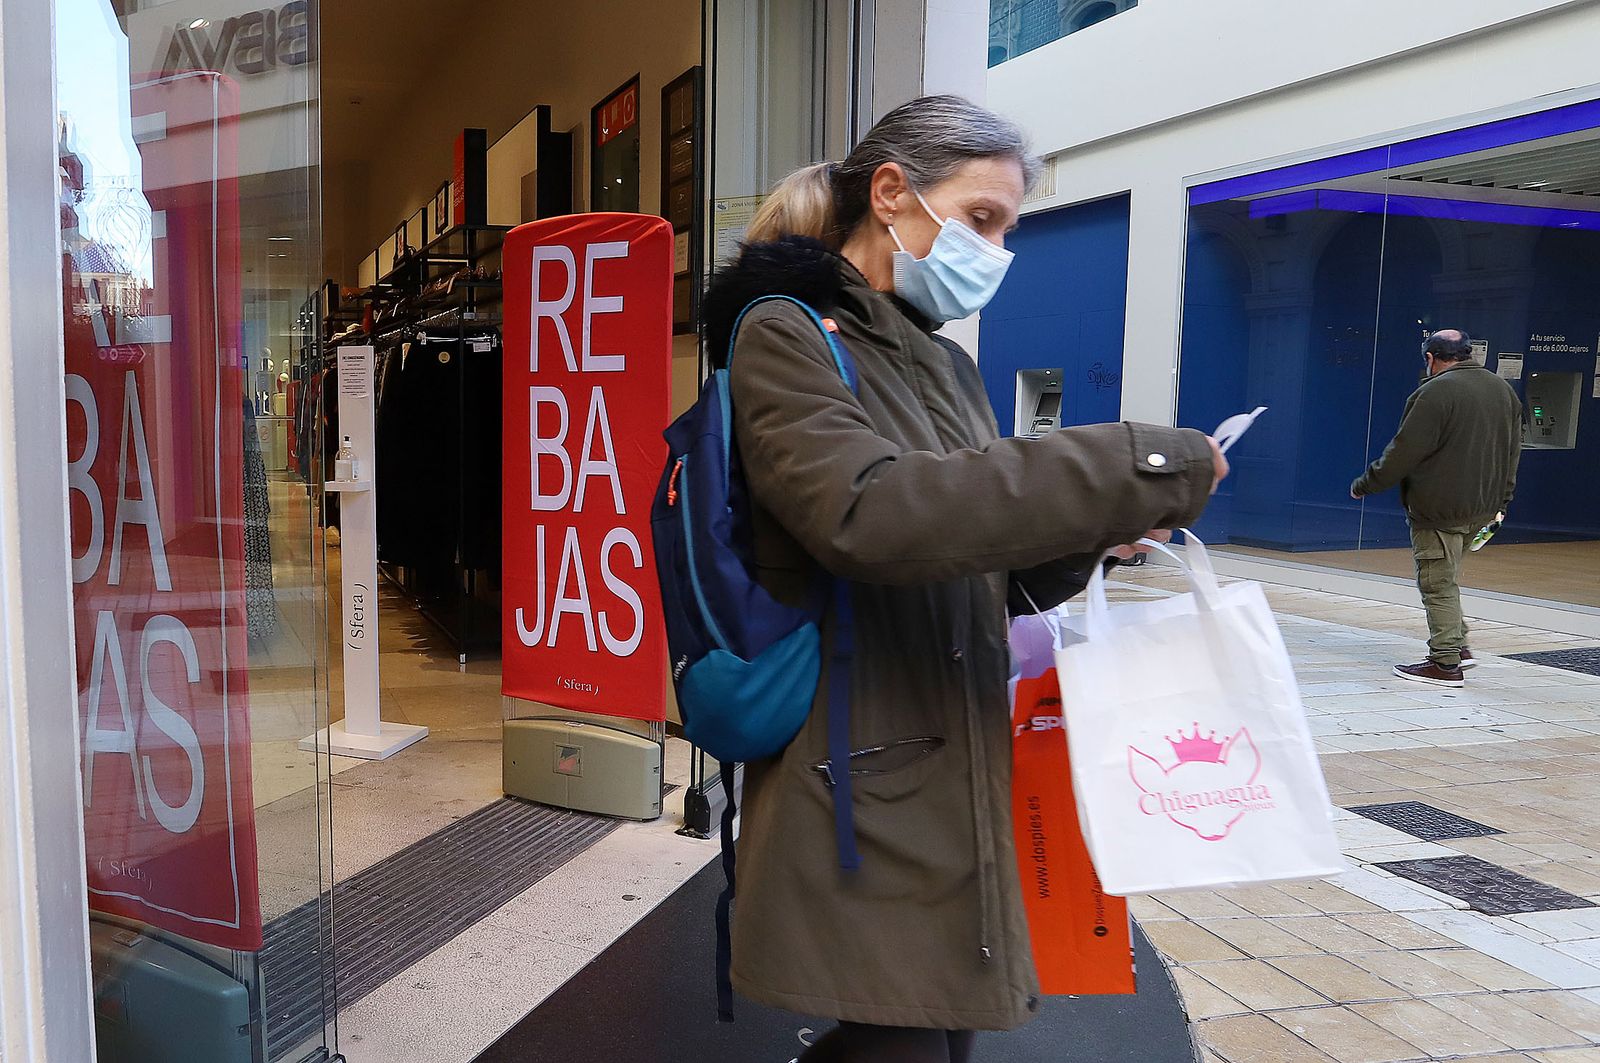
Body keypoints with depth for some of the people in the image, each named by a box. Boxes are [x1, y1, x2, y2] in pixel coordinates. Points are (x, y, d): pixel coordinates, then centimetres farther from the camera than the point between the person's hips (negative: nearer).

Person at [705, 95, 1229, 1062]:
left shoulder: (949, 368, 16)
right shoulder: (785, 336, -8)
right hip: (863, 801, -7)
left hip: (960, 790, 8)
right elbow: (868, 511, -27)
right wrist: (1131, 471, -23)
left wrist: (1093, 530, -2)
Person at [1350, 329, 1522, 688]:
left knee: (1439, 585, -3)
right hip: (1483, 507, 8)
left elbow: (1403, 453, -15)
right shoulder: (1504, 390, 12)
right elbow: (1513, 452, 16)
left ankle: (1445, 664, -1)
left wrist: (1365, 484, -4)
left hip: (1439, 508, -8)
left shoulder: (1435, 393, -15)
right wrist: (1501, 500, 22)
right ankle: (1458, 647, 21)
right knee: (1448, 578, 20)